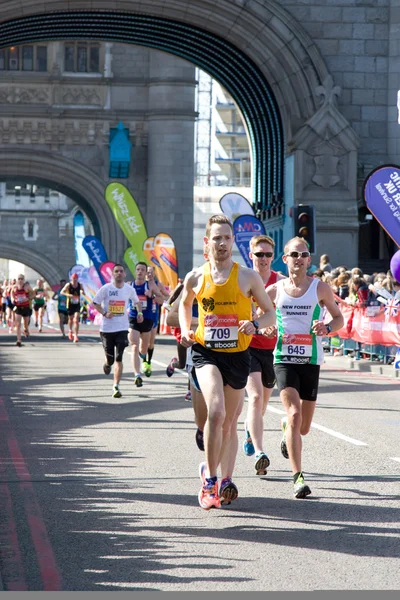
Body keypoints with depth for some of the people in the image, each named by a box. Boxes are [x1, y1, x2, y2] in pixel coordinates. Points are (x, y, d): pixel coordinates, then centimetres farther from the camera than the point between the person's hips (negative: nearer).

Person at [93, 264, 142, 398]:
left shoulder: (130, 289, 1)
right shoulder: (106, 289, -6)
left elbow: (136, 302, 21)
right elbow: (95, 303, 1)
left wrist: (139, 313, 5)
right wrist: (104, 313, -14)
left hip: (122, 328, 0)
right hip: (107, 328, 0)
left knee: (119, 358, -10)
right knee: (110, 357, 8)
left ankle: (116, 386, -7)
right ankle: (107, 364, 46)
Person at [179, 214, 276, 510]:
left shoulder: (248, 277, -2)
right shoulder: (195, 278, 1)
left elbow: (270, 313, 5)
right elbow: (185, 304, 23)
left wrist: (254, 324, -15)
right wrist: (185, 330, 6)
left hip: (237, 355, 1)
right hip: (205, 352, -1)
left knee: (230, 422, 11)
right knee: (216, 411, -23)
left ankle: (226, 481, 24)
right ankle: (210, 476, -9)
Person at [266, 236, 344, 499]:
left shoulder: (320, 288, 0)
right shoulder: (275, 289, 2)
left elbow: (339, 318, 9)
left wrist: (327, 328, -13)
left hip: (311, 361, 1)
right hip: (284, 359, -1)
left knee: (303, 427, 8)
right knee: (294, 414, -19)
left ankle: (286, 428, 47)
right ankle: (298, 477, -18)